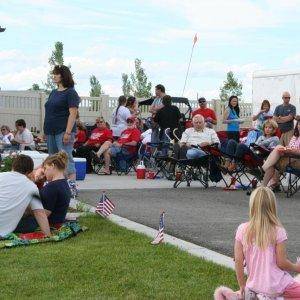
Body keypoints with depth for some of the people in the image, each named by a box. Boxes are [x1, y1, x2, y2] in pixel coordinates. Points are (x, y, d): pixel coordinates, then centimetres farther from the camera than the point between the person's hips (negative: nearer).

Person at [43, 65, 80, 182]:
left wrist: (68, 132, -21)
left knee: (66, 159, -11)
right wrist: (45, 131, 16)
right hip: (51, 132, 9)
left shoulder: (70, 92, -6)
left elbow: (73, 114, -14)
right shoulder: (53, 92, 17)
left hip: (63, 131, -8)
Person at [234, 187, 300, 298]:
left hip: (254, 284, 5)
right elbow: (281, 263, -11)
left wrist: (242, 285, 8)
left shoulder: (242, 230, -6)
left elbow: (238, 260, -4)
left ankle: (251, 294, 8)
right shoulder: (278, 231, -14)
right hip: (276, 285, -5)